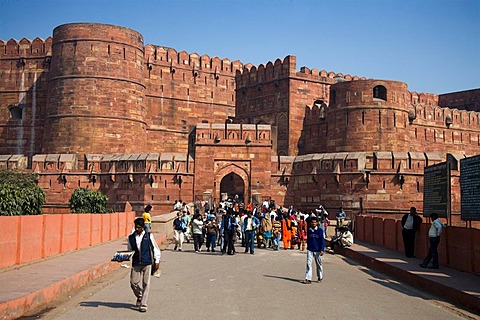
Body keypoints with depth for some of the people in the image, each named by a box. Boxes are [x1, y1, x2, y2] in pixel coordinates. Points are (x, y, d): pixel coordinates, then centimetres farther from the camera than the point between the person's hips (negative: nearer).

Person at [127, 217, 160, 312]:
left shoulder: (149, 236, 0)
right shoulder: (131, 237, 6)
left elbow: (155, 248, 6)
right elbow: (129, 250, 16)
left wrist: (157, 260, 3)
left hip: (147, 263, -2)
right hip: (135, 264, 2)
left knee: (146, 284, -1)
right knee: (134, 283, 1)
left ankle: (143, 305, 8)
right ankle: (139, 297, 31)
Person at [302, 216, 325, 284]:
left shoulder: (320, 230, -7)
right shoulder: (309, 230, 5)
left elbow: (322, 240, -8)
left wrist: (322, 250, -14)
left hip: (317, 250, -3)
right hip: (310, 250, 3)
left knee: (319, 264, 11)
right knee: (308, 264, -6)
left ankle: (320, 277, 28)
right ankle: (308, 279, -7)